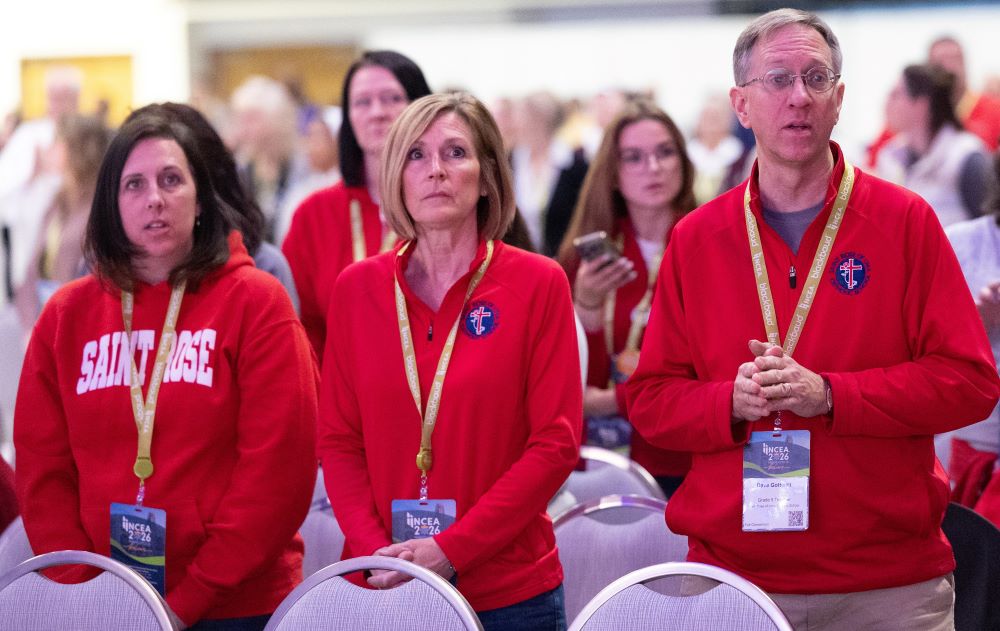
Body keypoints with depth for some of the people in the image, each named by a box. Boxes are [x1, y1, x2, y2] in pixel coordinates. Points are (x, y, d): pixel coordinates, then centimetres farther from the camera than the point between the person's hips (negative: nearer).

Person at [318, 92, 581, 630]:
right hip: (378, 586, 2)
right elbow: (338, 441, 5)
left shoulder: (538, 284, -3)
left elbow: (556, 443, -7)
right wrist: (374, 551, -11)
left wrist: (451, 549, -14)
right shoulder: (357, 288, 5)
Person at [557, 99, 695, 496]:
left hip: (682, 467, -2)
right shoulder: (589, 252, 4)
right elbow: (579, 380, -1)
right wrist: (586, 306, -17)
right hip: (595, 462, 2)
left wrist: (613, 401, -10)